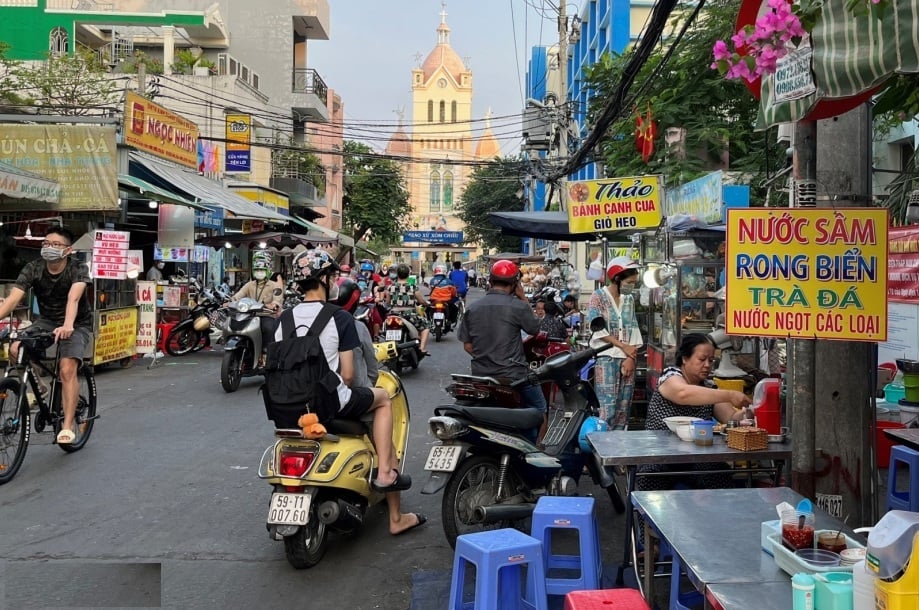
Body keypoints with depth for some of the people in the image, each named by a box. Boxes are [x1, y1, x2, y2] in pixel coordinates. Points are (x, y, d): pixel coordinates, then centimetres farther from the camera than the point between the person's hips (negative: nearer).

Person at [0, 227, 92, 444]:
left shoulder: (78, 269, -21)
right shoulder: (33, 269, -13)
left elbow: (73, 298, -39)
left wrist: (67, 325, -57)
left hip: (77, 325, -4)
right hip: (46, 321, 4)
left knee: (67, 369, -24)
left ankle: (67, 426, -16)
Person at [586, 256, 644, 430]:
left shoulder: (629, 299, 13)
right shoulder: (598, 297, -3)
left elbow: (633, 330, 9)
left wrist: (631, 357, -4)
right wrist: (623, 347, -10)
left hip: (627, 359, 6)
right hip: (606, 358, -5)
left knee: (624, 407, 6)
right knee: (607, 407, -10)